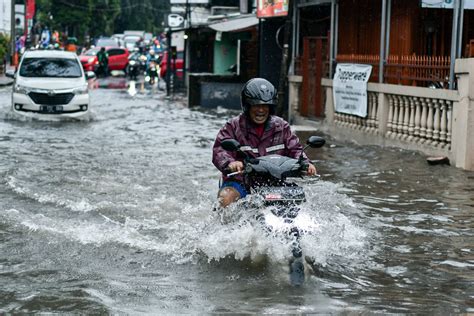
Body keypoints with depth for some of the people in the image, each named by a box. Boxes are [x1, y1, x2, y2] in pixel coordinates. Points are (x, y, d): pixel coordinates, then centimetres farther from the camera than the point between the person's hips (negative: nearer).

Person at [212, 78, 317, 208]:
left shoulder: (281, 126, 12)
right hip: (240, 181, -3)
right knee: (226, 197, -31)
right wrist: (230, 163, -34)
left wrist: (305, 163, -12)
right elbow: (219, 150, -11)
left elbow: (294, 149, 11)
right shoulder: (234, 126, 0)